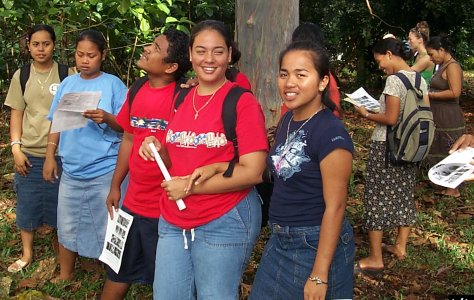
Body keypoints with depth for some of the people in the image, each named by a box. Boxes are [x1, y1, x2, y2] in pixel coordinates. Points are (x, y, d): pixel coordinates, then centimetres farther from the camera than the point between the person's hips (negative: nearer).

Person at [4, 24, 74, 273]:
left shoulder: (67, 75, -3)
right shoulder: (21, 76, 3)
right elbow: (17, 114, 5)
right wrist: (16, 148, -3)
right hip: (29, 153, 2)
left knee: (60, 202, 8)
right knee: (27, 203, 9)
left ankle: (58, 241, 32)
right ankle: (27, 253, 24)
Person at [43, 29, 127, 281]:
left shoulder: (113, 84, -6)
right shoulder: (67, 84, 7)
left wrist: (107, 118, -27)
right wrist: (50, 156, 7)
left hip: (104, 171, -4)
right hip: (71, 170, 5)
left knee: (108, 228, 5)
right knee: (67, 226, 15)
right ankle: (65, 275, 33)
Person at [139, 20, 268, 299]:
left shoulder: (243, 102, -11)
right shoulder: (180, 98, 8)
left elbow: (253, 172, -17)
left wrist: (190, 187, -16)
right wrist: (157, 149, -2)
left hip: (225, 222, -6)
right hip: (173, 221, 6)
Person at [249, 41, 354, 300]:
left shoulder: (331, 133, -21)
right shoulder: (289, 119, 4)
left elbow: (335, 206, -21)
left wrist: (320, 275, -20)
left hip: (316, 245, -8)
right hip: (280, 241, 8)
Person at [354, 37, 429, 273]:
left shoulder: (394, 80, -18)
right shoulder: (420, 79, 6)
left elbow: (390, 118, -20)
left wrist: (367, 114, -6)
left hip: (385, 147, -8)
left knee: (377, 198, 0)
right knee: (404, 194, 18)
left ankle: (375, 259, 4)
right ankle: (401, 246, 32)